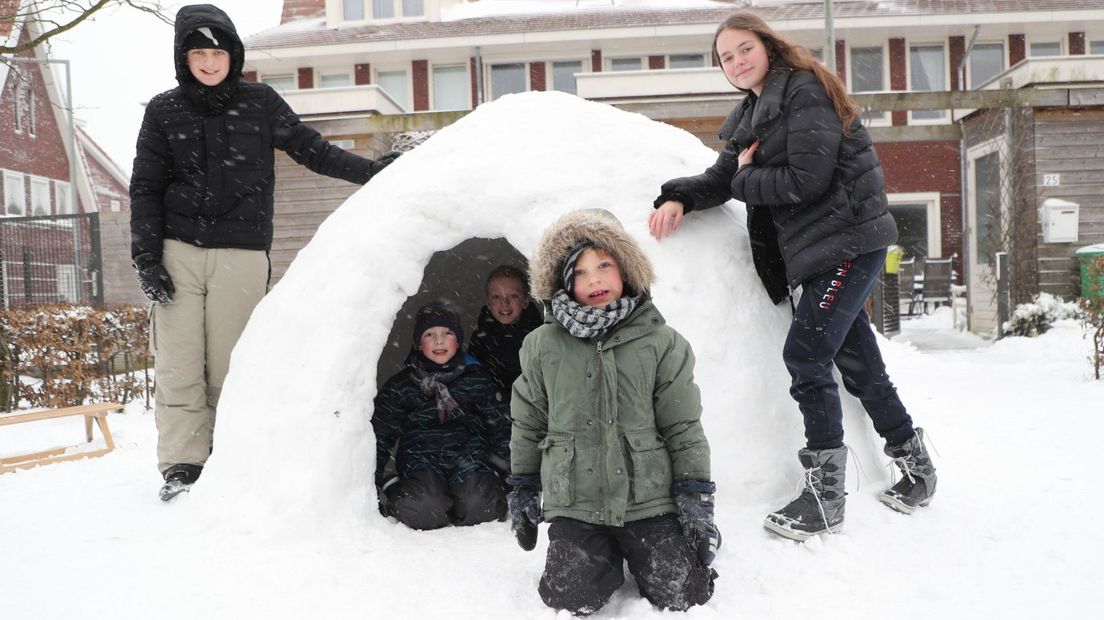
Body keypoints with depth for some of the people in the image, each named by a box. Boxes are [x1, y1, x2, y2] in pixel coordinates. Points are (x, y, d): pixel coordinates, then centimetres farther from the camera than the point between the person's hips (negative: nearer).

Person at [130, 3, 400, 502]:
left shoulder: (260, 103, 5)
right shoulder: (164, 111, 7)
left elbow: (313, 150, 11)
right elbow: (145, 189, 7)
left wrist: (370, 171, 1)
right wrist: (146, 259, 0)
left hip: (241, 255, -1)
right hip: (178, 252, 1)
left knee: (229, 366, 0)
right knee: (179, 366, -2)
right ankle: (181, 466, 5)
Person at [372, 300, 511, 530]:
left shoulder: (478, 379, 15)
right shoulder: (400, 386, 13)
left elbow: (501, 426, 16)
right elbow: (380, 435, 14)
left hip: (469, 454, 1)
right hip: (421, 459, 0)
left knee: (480, 506, -29)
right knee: (423, 509, -31)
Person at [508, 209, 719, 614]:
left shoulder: (660, 343, -2)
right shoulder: (542, 346, 0)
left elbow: (683, 427, 0)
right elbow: (527, 424, 10)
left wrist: (696, 497, -3)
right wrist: (522, 489, 12)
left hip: (650, 500, 0)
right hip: (573, 504, 1)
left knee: (682, 596, -5)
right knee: (573, 600, -9)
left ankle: (646, 553, 27)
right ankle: (606, 557, 23)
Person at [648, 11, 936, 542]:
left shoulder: (804, 90, -11)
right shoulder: (749, 116, 16)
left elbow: (807, 177, -20)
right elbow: (723, 176, 10)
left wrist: (747, 179, -6)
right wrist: (679, 198, -8)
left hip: (850, 242, -9)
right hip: (817, 250, 9)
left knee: (805, 354, -14)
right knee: (857, 363, 13)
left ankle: (824, 496, -5)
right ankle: (916, 468, 30)